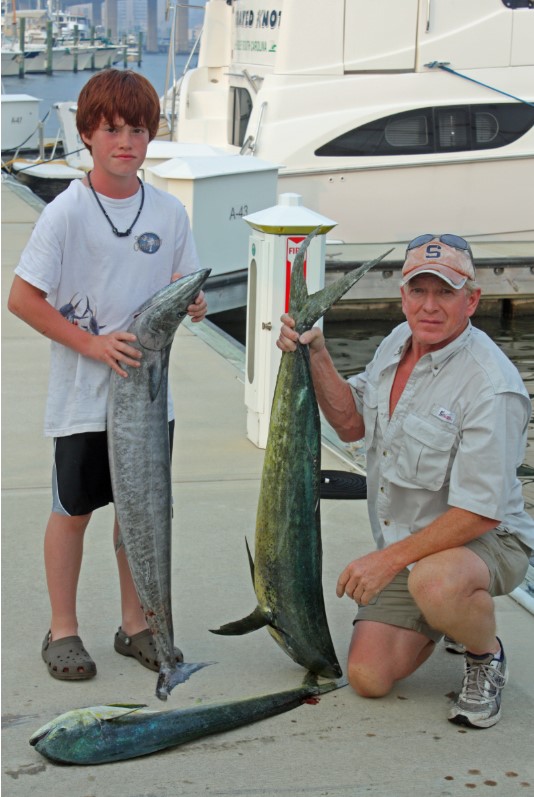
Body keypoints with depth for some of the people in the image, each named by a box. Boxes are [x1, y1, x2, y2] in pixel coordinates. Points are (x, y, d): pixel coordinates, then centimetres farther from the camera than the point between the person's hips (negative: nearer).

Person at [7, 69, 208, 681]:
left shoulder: (169, 212, 1)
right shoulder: (65, 213, -11)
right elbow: (22, 298, -10)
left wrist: (194, 305, -12)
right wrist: (92, 343, -16)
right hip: (82, 395, -4)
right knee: (73, 510, 7)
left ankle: (135, 625, 26)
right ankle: (62, 630, 21)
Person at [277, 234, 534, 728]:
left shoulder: (491, 387, -24)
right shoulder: (399, 341, 1)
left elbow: (479, 513, -25)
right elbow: (351, 424, 9)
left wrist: (389, 559, -25)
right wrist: (316, 358, -5)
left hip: (486, 540, -7)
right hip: (404, 548, 7)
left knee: (434, 581, -41)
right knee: (367, 678, -2)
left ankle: (486, 653, -7)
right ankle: (448, 617, 26)